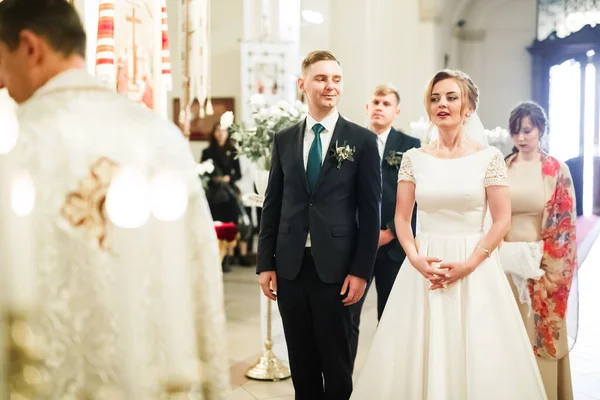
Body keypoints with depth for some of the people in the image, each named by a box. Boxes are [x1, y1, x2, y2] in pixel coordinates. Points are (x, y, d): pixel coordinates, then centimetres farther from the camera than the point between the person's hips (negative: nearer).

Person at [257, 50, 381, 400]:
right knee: (301, 362, 13)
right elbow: (272, 205, 9)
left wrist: (361, 271, -8)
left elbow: (370, 211, -3)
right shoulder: (284, 140, 8)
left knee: (337, 364, 8)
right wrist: (266, 264, 4)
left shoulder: (362, 140, -2)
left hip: (335, 268, -3)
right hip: (290, 266, 3)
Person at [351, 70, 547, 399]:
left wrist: (468, 264, -14)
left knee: (476, 357, 1)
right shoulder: (414, 158, 4)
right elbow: (402, 218, 5)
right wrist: (416, 258, -11)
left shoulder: (489, 157, -2)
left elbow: (502, 220, -5)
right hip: (423, 268, 2)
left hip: (474, 270, -2)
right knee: (418, 354, 4)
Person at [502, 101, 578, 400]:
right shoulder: (502, 169, 6)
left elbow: (564, 225, -4)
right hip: (506, 263, 3)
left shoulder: (557, 171, -3)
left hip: (542, 265, -3)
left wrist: (552, 271, -10)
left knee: (542, 334, 5)